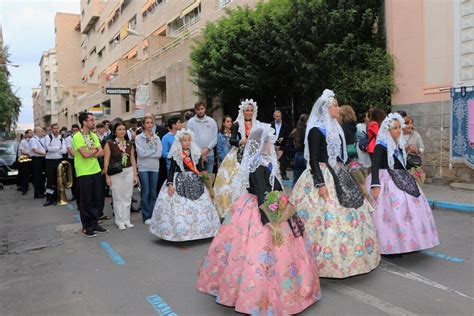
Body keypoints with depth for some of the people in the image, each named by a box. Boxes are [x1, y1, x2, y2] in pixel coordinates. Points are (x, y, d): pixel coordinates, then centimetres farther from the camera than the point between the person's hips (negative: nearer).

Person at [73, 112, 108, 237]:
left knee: (97, 199, 11)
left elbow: (101, 152, 2)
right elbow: (85, 154, -21)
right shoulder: (77, 137, -11)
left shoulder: (94, 135, 11)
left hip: (96, 171, 7)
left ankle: (94, 224, 24)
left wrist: (90, 153, -13)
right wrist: (95, 149, -4)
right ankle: (86, 227, 14)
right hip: (84, 173, -7)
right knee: (86, 201, 3)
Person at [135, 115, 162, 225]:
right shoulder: (139, 138, 0)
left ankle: (153, 215, 17)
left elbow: (159, 153, -3)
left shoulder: (157, 138, 9)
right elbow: (141, 153, -12)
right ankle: (146, 216, 9)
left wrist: (147, 153, -10)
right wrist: (154, 151, -5)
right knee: (145, 193, 0)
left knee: (153, 193, 8)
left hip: (155, 168, 3)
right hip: (143, 168, -3)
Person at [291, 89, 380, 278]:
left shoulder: (334, 128, 14)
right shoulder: (316, 130, -12)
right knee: (328, 218, -8)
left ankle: (343, 259, 27)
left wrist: (346, 176, 20)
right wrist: (320, 184, -23)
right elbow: (313, 160, -17)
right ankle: (325, 262, 6)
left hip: (337, 176, 9)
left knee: (345, 216, 12)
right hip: (322, 176, -9)